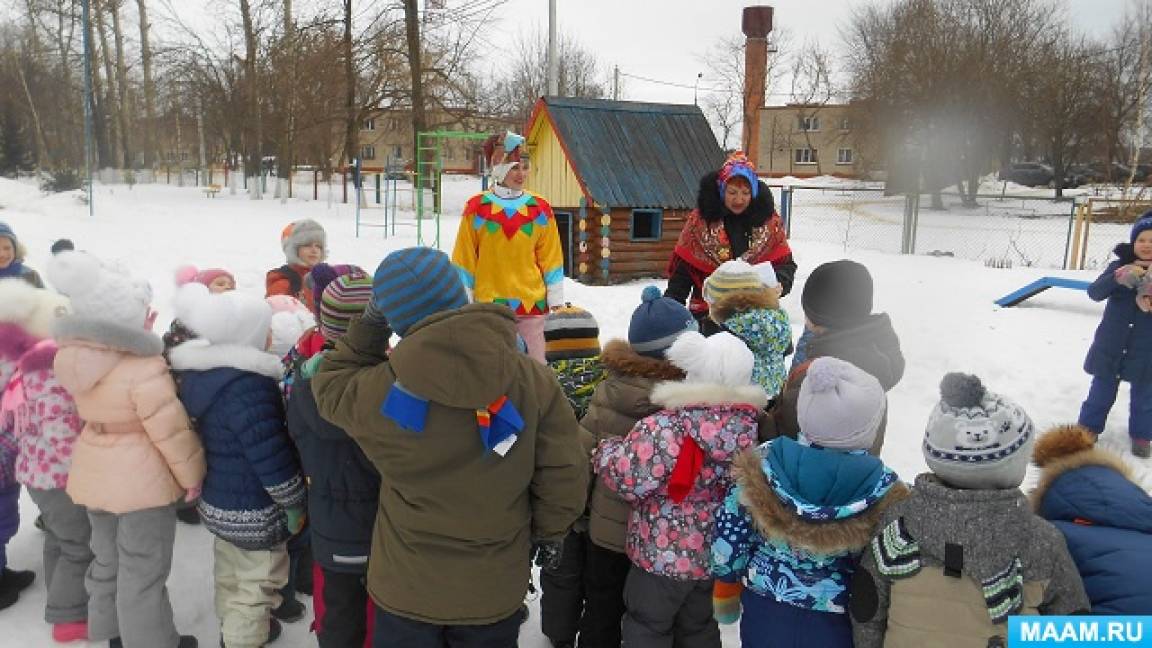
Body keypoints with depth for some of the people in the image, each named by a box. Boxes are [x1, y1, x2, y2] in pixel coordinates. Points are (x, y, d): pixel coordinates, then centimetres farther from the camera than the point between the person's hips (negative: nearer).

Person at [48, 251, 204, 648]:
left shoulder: (75, 356, -5)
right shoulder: (144, 369, -28)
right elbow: (170, 429, -23)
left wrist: (144, 339, 0)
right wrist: (191, 472, -8)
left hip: (94, 475, 8)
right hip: (141, 481, -8)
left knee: (107, 559, 24)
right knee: (142, 572, 7)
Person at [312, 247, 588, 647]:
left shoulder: (381, 394, -23)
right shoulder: (533, 381, -19)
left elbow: (331, 386, 1)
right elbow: (563, 471, -10)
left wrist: (370, 325, -4)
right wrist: (551, 531, 7)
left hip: (407, 588, -1)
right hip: (494, 589, 1)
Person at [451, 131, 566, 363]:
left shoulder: (540, 208, 4)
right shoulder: (477, 207, 0)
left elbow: (551, 257, 7)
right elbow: (464, 258, 3)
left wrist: (556, 299, 4)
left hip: (532, 302, 1)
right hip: (488, 303, -1)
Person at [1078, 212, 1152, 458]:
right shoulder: (1119, 266, -6)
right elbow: (1094, 292, -16)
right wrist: (1118, 278, -33)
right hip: (1111, 347, 0)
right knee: (1101, 393, 14)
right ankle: (1088, 428, 30)